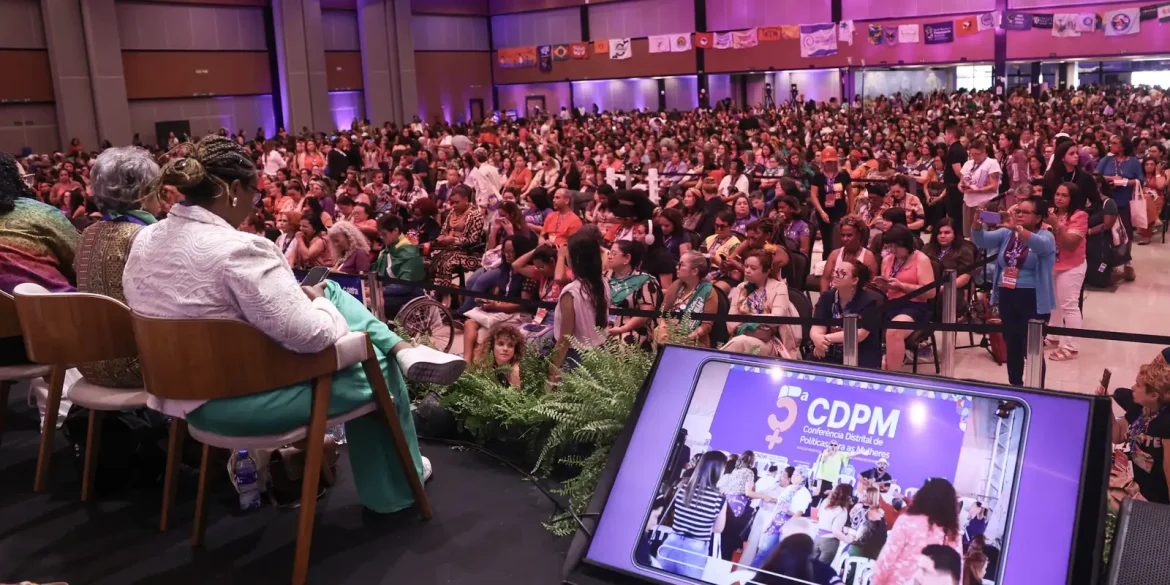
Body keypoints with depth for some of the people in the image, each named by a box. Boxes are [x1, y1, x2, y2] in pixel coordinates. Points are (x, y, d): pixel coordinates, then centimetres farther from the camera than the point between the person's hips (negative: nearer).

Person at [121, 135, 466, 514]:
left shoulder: (145, 240, 1)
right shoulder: (239, 250, -26)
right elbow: (312, 336, -28)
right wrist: (317, 300, -5)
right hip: (244, 399, -9)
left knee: (331, 290, 15)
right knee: (377, 366, 16)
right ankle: (394, 486, 33)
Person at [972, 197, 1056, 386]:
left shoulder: (1045, 236, -5)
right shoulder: (1006, 233, 7)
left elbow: (1040, 245, -28)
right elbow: (982, 240, -6)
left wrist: (1016, 228, -43)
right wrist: (977, 224, -27)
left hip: (1034, 300, -5)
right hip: (1007, 298, 5)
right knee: (1012, 346, 15)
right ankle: (1015, 389, 28)